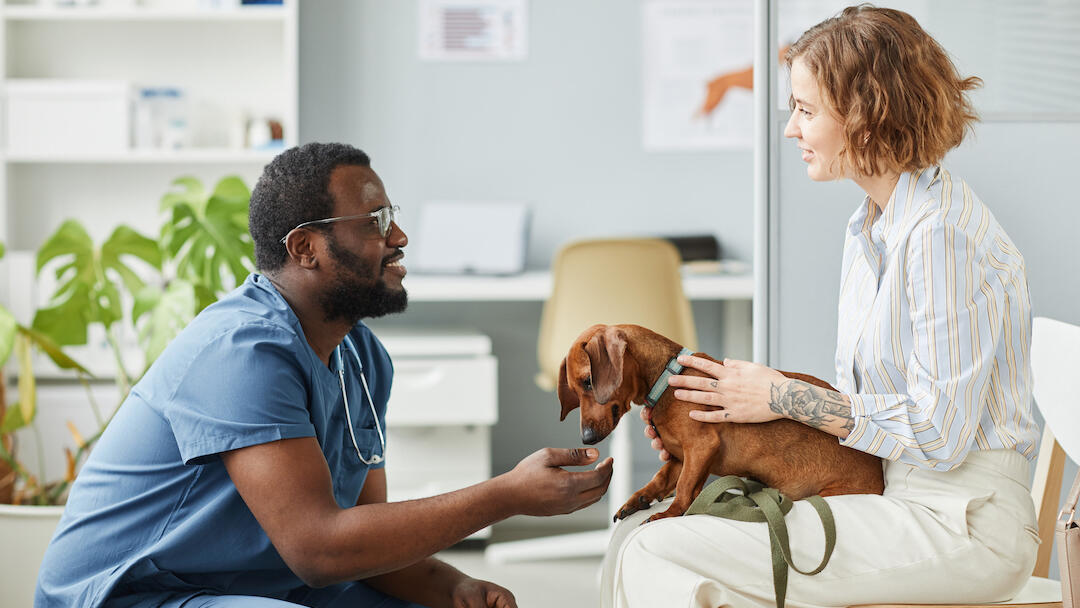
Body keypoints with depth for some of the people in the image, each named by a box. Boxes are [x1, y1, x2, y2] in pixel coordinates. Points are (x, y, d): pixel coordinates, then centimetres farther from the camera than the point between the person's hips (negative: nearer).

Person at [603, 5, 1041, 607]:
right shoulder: (870, 229, 13)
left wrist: (787, 397, -12)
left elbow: (939, 433, -20)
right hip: (890, 494, 9)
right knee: (638, 533, -1)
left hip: (959, 521, -9)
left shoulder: (943, 235, -18)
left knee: (653, 557, -18)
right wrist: (733, 411, 5)